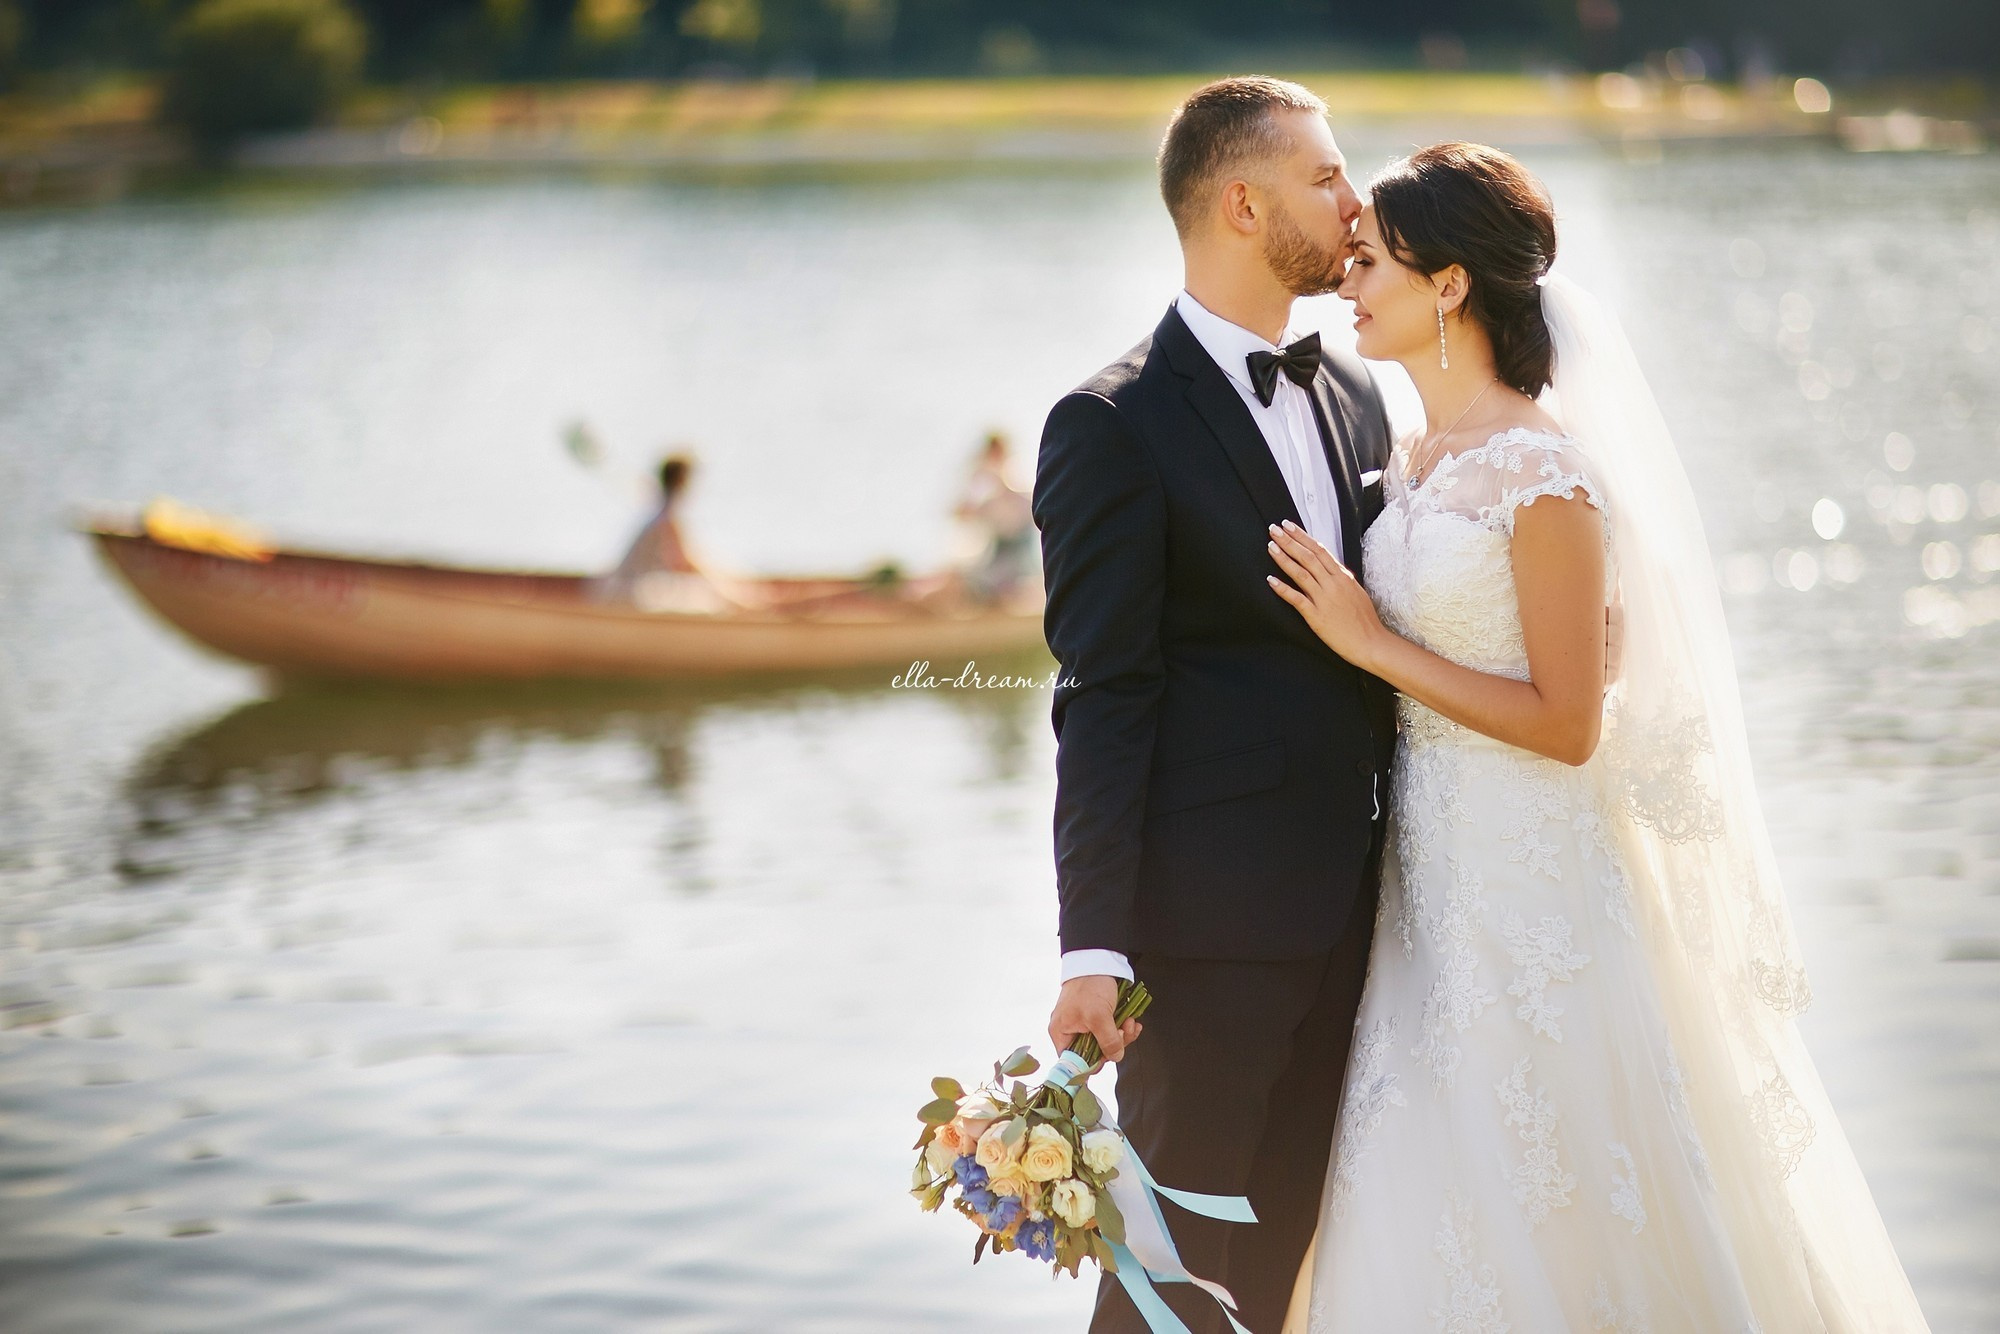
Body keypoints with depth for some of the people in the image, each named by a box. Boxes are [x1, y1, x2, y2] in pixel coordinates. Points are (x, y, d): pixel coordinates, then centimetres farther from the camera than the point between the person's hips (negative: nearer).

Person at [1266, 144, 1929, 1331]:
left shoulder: (1544, 472, -16)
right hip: (1431, 871, 8)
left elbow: (1567, 724, -18)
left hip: (1533, 879, -8)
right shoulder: (1413, 461, 9)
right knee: (1422, 1223, 13)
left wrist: (1372, 644, -16)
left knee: (1548, 1211, 1)